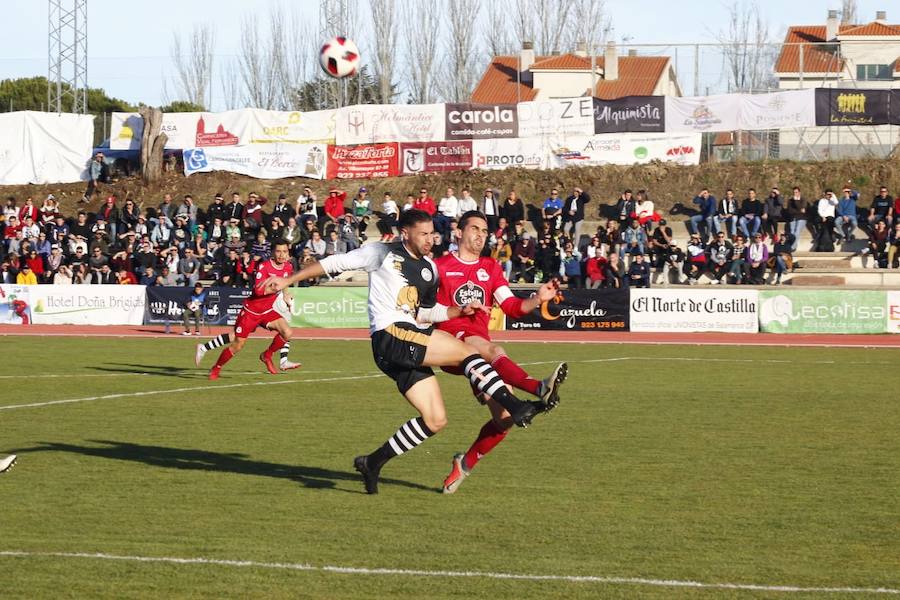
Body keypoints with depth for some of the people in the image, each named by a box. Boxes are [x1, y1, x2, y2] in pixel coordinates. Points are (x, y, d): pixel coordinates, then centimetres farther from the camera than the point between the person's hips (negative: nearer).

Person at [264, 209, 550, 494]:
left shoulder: (429, 269, 20)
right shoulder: (383, 254, 0)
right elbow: (335, 262, 5)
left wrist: (460, 310, 12)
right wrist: (288, 280, 5)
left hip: (410, 346, 8)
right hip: (390, 336, -8)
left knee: (435, 420, 3)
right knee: (468, 352, -18)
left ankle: (373, 463, 12)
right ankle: (515, 407, -26)